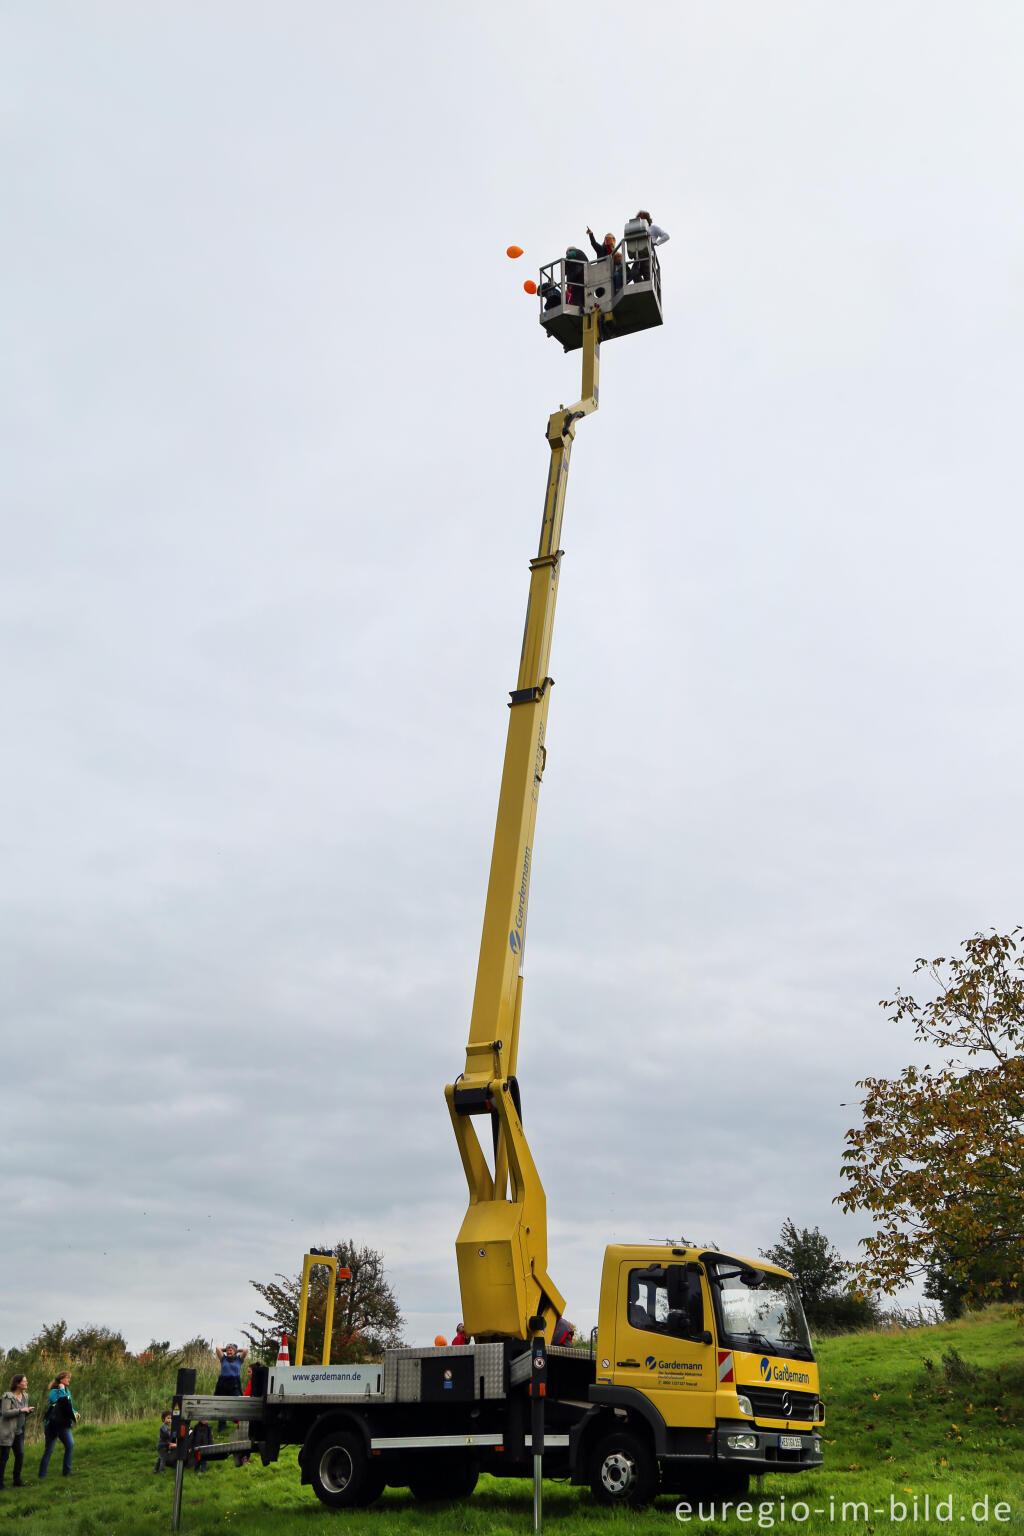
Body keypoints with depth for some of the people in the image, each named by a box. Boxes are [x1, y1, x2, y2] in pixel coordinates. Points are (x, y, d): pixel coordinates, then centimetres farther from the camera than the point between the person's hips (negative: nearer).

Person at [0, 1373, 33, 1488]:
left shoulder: (25, 1396, 11)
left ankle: (17, 1480, 18)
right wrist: (21, 1410, -21)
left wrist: (29, 1411, -1)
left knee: (20, 1455, 6)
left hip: (19, 1431, 7)